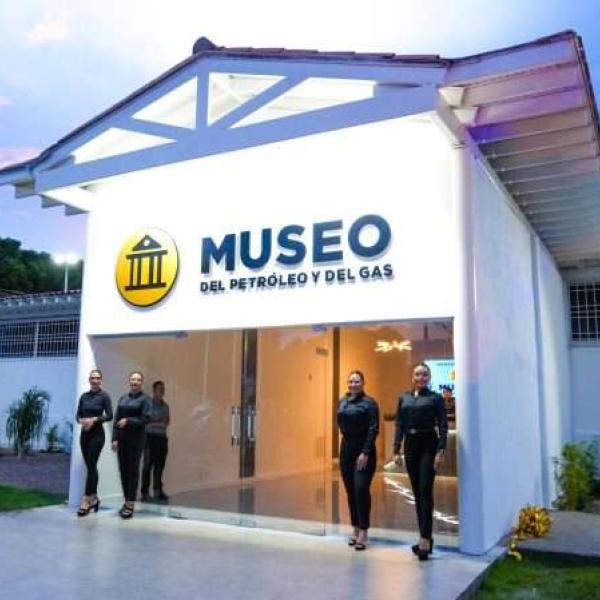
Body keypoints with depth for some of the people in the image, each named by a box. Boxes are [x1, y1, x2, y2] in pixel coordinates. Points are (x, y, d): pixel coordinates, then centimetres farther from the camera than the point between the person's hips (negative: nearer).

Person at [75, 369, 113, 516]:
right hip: (84, 434, 5)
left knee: (91, 466, -7)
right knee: (90, 466, 9)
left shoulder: (104, 396, -5)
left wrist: (94, 419, -19)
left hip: (97, 434, -5)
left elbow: (109, 416, -8)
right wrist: (81, 421, -11)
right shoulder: (84, 396, 9)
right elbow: (78, 415, 9)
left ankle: (86, 500, -6)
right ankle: (94, 498, 18)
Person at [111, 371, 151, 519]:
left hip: (136, 438, -4)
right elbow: (116, 419, 7)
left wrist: (128, 421, -16)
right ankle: (127, 500, 17)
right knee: (123, 468, 6)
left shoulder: (144, 399, -2)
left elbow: (146, 419, -10)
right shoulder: (123, 398, 11)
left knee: (133, 469, -1)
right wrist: (115, 438, -1)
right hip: (122, 437, 5)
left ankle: (131, 503, 4)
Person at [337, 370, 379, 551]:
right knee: (350, 491, 9)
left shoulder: (369, 403, -8)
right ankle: (355, 528, 20)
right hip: (346, 449, 6)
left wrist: (365, 453, -19)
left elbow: (373, 429, -13)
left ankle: (363, 531, -2)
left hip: (364, 450, -6)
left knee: (361, 489, -9)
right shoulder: (342, 402, 9)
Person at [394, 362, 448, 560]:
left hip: (428, 446, -5)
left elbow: (442, 426, -6)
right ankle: (425, 538, 19)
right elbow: (399, 425, 9)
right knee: (417, 492, 9)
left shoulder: (435, 398, -1)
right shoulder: (404, 398, 11)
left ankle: (425, 540, -8)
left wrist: (440, 451, -15)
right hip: (410, 446, 5)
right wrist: (396, 450, 3)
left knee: (425, 491, -10)